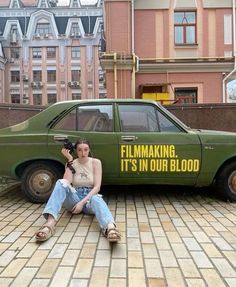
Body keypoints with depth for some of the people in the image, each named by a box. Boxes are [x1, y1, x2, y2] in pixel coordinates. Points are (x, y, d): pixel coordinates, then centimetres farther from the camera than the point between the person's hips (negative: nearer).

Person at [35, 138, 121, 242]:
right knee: (61, 183, -28)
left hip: (90, 198, -1)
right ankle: (50, 224, -45)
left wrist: (82, 202, -21)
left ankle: (110, 228, -70)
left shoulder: (95, 162, 0)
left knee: (96, 199, -38)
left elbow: (97, 187, -9)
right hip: (74, 198, 2)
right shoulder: (71, 163, 4)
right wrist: (69, 160, -15)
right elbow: (66, 183, -14)